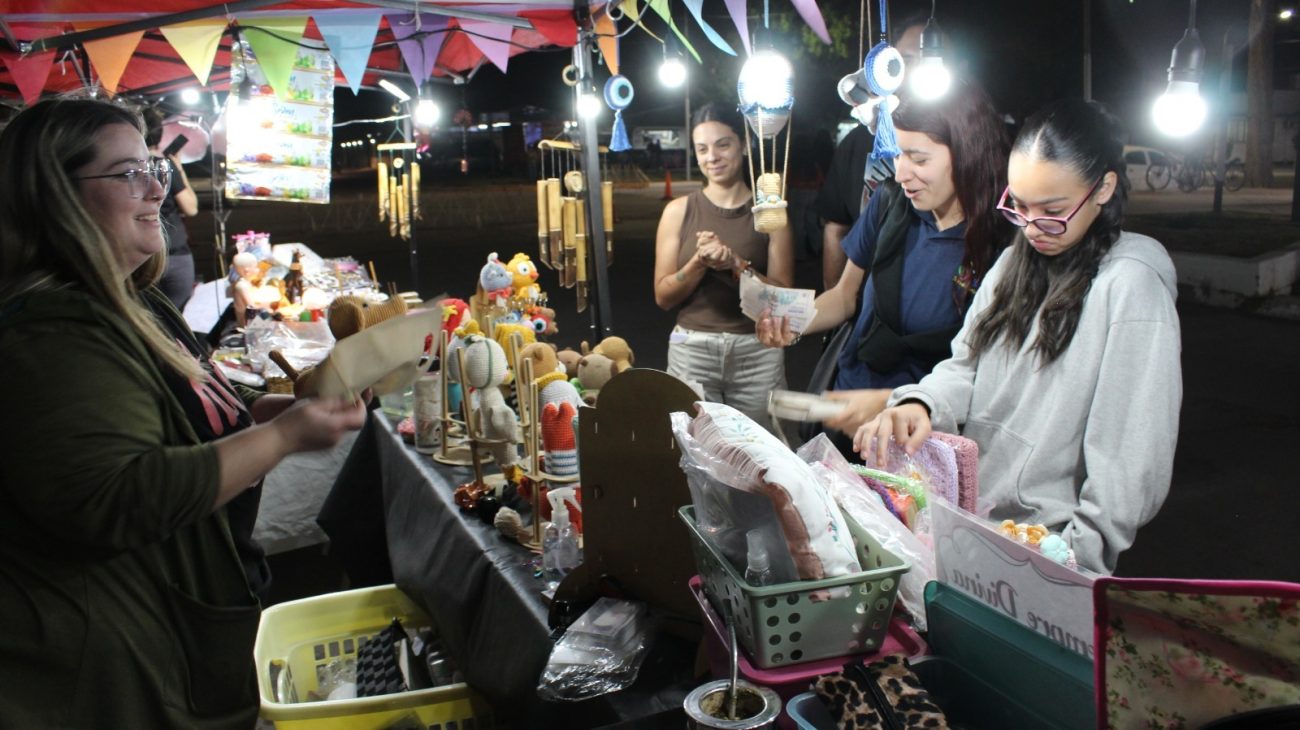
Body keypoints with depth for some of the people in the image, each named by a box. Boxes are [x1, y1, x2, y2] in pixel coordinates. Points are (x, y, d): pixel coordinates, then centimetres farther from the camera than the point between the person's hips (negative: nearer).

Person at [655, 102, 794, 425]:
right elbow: (663, 296, 2)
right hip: (692, 348, 0)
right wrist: (699, 262, -14)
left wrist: (736, 264, -17)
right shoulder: (678, 211, 3)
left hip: (757, 351, 0)